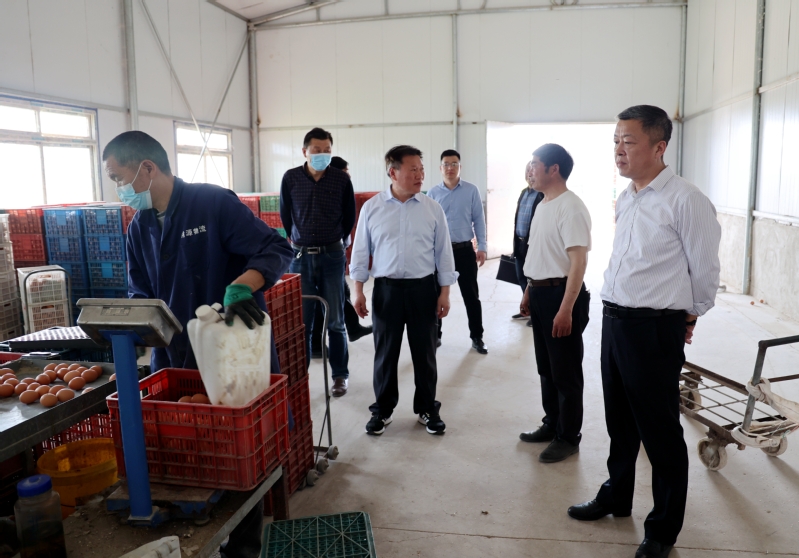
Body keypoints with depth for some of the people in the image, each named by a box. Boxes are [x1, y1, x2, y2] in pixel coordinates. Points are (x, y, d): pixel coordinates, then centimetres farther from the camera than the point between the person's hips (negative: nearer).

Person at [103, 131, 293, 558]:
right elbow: (140, 297, 12)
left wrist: (240, 287, -35)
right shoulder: (139, 229, 10)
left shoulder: (214, 203, -11)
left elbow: (276, 250, -17)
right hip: (174, 362, 6)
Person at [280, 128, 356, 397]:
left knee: (335, 320, 5)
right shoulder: (290, 178, -1)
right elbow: (285, 215, 13)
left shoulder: (341, 179, -3)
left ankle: (340, 375, 17)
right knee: (301, 320, 5)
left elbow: (349, 216, 10)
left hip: (332, 256, -1)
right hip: (300, 256, 1)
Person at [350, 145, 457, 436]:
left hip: (423, 288, 1)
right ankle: (382, 410, 27)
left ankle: (427, 408, 28)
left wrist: (445, 292, 0)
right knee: (385, 352, 9)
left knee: (424, 352, 10)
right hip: (386, 289, 0)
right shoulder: (372, 208, 0)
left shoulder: (433, 208, 1)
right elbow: (361, 251, 4)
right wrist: (358, 290, 0)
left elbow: (443, 252, 4)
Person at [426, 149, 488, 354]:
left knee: (471, 295, 8)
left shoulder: (472, 190, -2)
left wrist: (481, 247, -4)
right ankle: (435, 335, 26)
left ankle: (477, 337, 20)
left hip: (465, 250, -1)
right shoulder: (433, 193, 1)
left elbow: (478, 220, 0)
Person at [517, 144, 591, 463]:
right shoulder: (543, 205, 12)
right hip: (540, 294, 9)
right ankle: (552, 425, 34)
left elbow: (578, 261, -22)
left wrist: (566, 309, -26)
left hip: (560, 294, -9)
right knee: (546, 368, 19)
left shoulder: (570, 207, -18)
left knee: (565, 372, 4)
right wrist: (529, 292, 21)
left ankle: (568, 437, 18)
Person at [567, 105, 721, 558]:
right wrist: (617, 312, 18)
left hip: (655, 330, -7)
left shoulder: (685, 201, -15)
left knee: (660, 433, 6)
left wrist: (688, 317, 6)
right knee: (620, 423, 22)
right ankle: (617, 498, 42)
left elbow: (705, 270, -6)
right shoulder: (625, 200, 9)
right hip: (615, 321, 8)